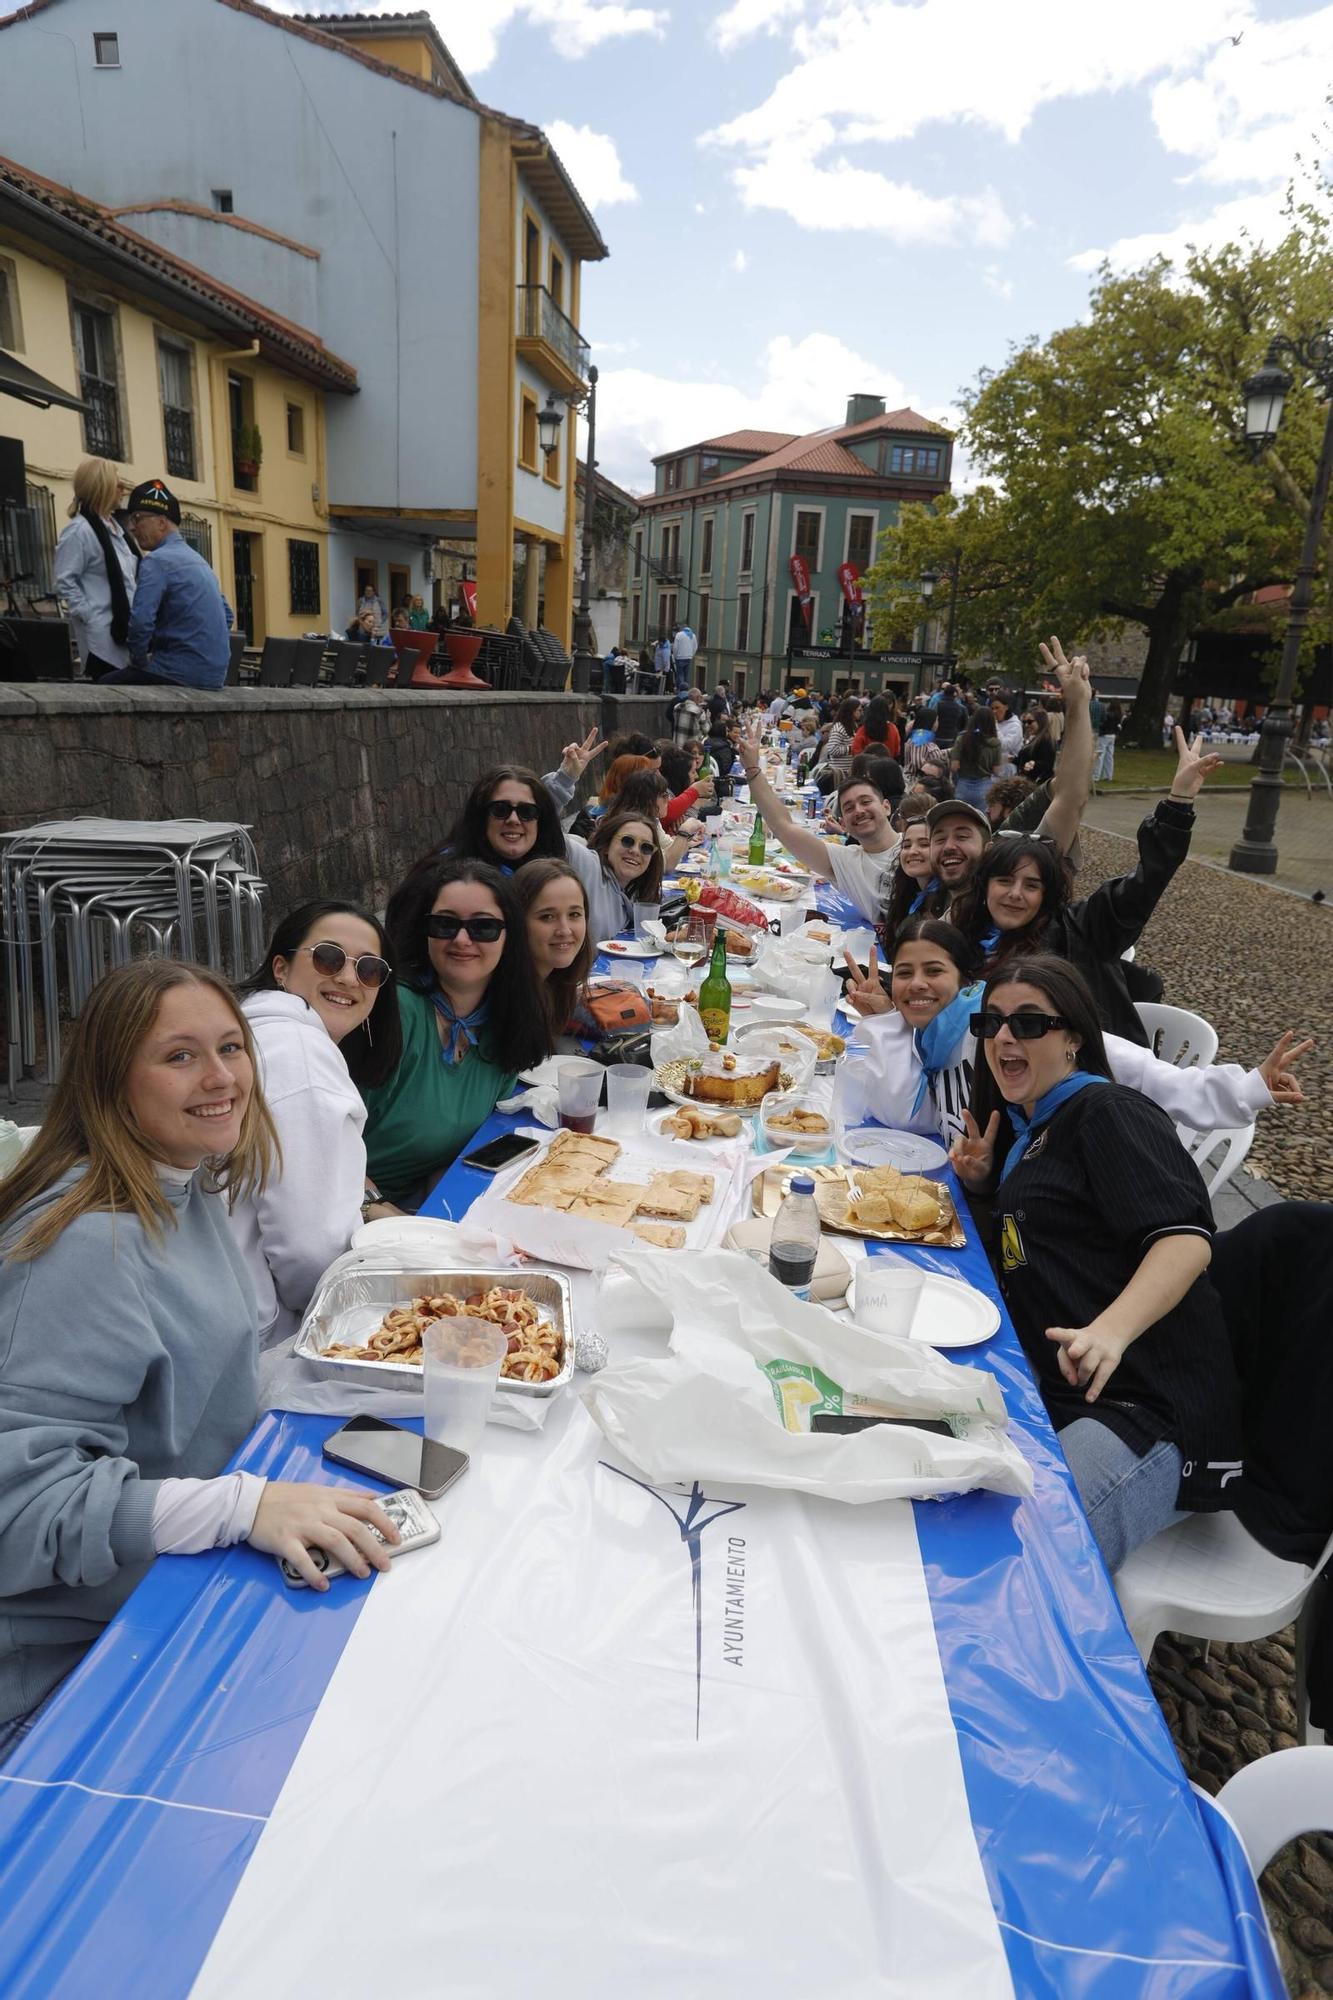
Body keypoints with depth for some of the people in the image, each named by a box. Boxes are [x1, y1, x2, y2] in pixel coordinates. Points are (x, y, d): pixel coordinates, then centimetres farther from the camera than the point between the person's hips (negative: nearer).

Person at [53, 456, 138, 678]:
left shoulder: (114, 526, 14)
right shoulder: (79, 530, -11)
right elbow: (64, 582, -14)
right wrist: (89, 616, -17)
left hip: (124, 626, 8)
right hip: (103, 632, -8)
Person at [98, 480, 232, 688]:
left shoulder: (157, 561, -10)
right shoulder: (197, 559, 17)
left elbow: (140, 622, -20)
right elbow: (227, 617, 23)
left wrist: (139, 661, -5)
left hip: (182, 675, -9)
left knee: (105, 685, 1)